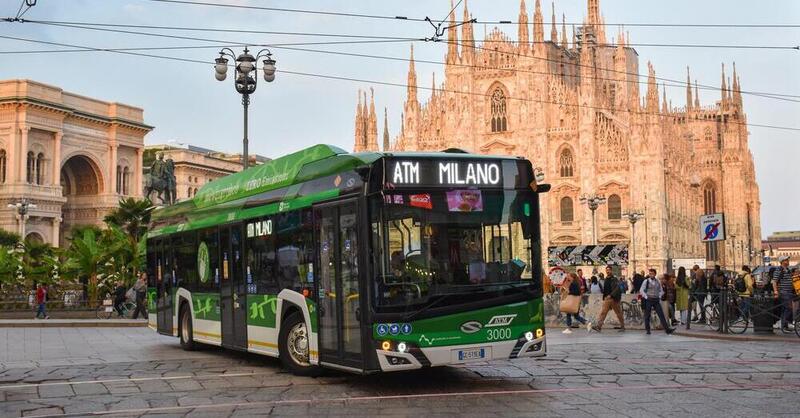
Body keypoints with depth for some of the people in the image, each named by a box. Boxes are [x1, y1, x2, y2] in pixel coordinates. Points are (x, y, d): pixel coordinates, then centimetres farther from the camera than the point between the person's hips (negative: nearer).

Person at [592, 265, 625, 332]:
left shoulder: (615, 279, -9)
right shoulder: (606, 280, 12)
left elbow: (617, 289, -18)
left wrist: (611, 295, -26)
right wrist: (604, 297, 16)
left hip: (614, 298, -6)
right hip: (607, 299, 6)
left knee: (619, 313, 6)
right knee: (603, 312, -6)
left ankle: (622, 326, 18)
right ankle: (599, 326, -13)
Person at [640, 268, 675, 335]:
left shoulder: (658, 281, 9)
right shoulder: (646, 281, -2)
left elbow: (661, 290, 20)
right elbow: (641, 291, -2)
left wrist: (659, 297, 7)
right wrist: (646, 297, -9)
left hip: (656, 300, 3)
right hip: (648, 300, -3)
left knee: (661, 315, -4)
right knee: (647, 316, 2)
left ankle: (667, 329, -8)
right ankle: (647, 330, 14)